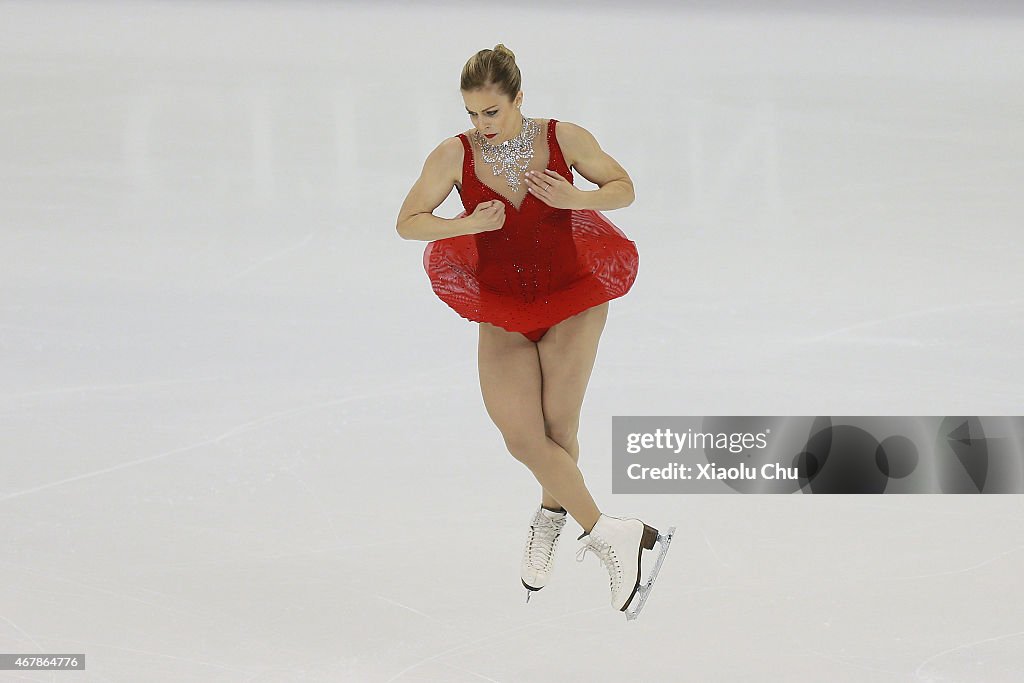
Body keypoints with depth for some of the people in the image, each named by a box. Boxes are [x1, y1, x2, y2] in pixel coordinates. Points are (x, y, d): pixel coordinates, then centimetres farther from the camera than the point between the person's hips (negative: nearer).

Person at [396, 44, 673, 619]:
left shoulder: (564, 139, -12)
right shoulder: (455, 156, -12)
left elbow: (624, 188, 1)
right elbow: (408, 222, -4)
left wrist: (576, 199, -19)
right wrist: (469, 224, -21)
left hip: (570, 297, -1)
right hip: (502, 310, 1)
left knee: (559, 427, -3)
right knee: (521, 436, -11)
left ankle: (552, 516, 26)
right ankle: (611, 536, -5)